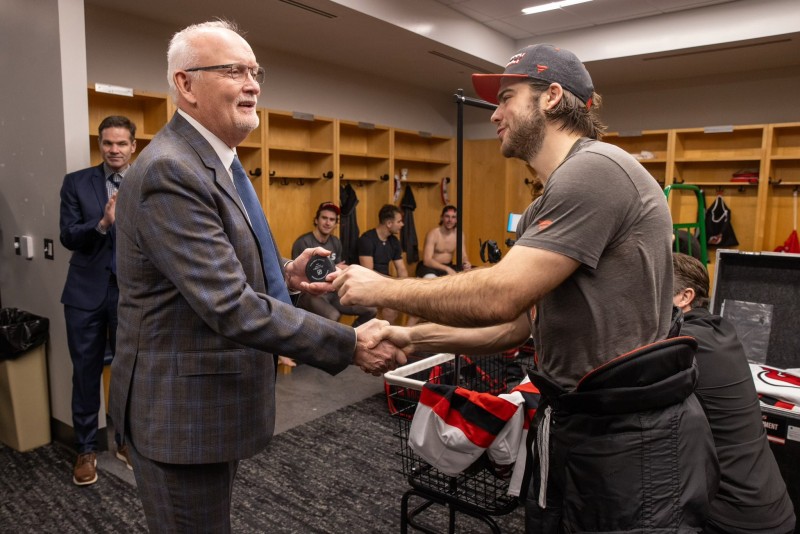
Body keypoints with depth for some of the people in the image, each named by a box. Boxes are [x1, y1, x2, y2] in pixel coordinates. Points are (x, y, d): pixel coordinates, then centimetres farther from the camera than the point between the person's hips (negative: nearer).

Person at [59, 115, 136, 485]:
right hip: (86, 291, 0)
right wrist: (103, 223, -23)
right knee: (86, 373, 9)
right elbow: (68, 236, -7)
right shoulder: (76, 182, 2)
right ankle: (86, 449, 26)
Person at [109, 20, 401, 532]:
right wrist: (350, 345, -26)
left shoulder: (216, 161, 8)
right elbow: (230, 305, -30)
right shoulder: (170, 171, -24)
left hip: (217, 398, 10)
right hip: (183, 410, -9)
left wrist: (284, 274, -1)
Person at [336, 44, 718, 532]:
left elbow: (499, 297, -26)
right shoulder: (543, 211, 13)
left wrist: (384, 289, -13)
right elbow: (516, 325, 12)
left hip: (633, 437, -9)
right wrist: (412, 338, 5)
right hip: (571, 423, 9)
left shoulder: (597, 169, -19)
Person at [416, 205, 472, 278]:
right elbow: (427, 260, -25)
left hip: (448, 266, 6)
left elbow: (463, 256, 3)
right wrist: (446, 269, -37)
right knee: (430, 278, -40)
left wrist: (466, 263, -23)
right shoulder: (433, 234, -18)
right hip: (431, 267, -6)